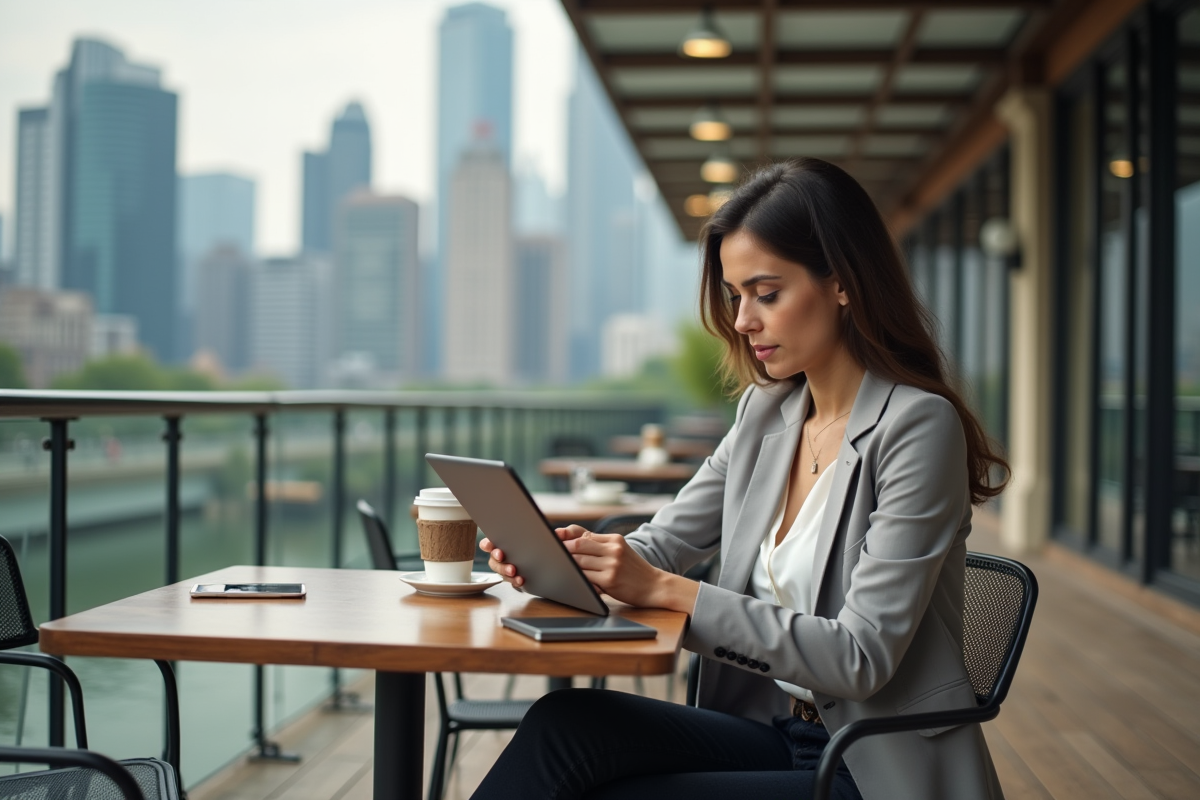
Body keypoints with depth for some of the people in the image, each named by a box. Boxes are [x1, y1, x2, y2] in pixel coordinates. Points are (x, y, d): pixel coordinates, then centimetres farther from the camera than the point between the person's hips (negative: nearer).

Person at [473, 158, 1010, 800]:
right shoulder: (765, 412, 7)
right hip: (772, 732, 6)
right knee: (564, 723, -20)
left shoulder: (918, 427, -16)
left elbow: (861, 658, -21)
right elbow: (665, 542, 11)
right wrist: (569, 556, -12)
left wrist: (666, 591, -24)